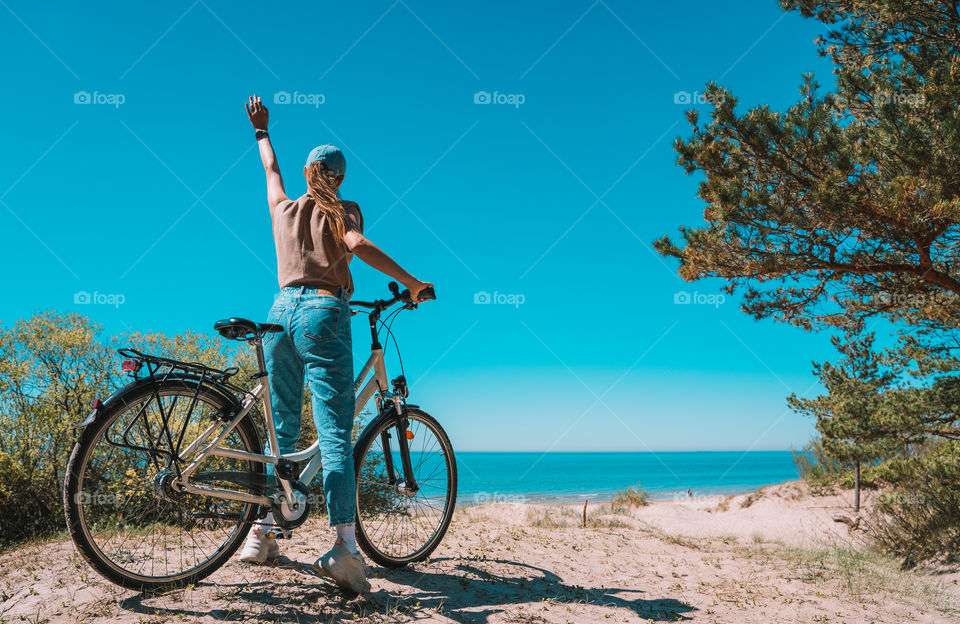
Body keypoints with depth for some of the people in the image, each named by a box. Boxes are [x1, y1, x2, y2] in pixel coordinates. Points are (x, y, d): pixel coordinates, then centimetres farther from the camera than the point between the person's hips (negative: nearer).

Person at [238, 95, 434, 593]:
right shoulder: (343, 211, 8)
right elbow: (357, 245, -13)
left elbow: (271, 169, 40)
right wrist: (411, 283, -13)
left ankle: (262, 533, 17)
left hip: (282, 310, 5)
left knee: (281, 430, 13)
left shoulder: (283, 208, 20)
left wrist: (262, 131, 58)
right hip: (323, 313, -5)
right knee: (335, 433, -12)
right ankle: (345, 546, -21)